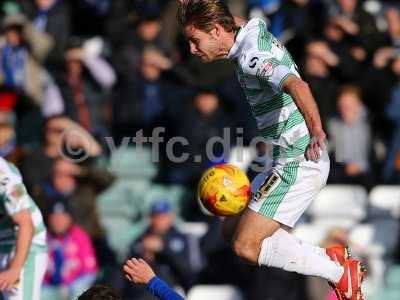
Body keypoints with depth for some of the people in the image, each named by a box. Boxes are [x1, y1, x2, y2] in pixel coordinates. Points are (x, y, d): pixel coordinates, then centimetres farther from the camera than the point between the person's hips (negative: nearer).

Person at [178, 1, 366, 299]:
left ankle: (341, 274, -4)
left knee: (247, 246, -12)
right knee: (233, 229, 13)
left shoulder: (251, 56, -20)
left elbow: (296, 85, -40)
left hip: (298, 162, -10)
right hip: (290, 162, 10)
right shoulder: (255, 32, 9)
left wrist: (316, 132, -56)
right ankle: (332, 257, 10)